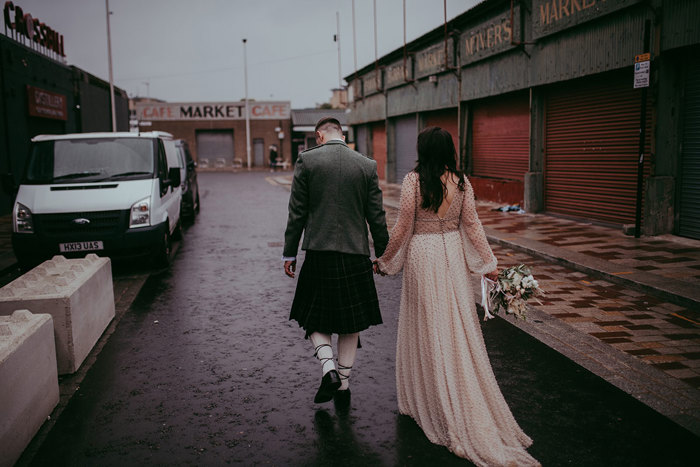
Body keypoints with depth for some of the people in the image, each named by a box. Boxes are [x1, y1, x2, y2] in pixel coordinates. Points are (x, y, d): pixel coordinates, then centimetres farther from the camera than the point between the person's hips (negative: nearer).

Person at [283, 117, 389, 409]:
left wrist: (289, 254, 4)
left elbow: (297, 213, -3)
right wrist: (383, 254, 13)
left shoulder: (306, 160, -3)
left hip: (318, 253, -2)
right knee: (350, 324, 14)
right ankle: (343, 386, 20)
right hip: (355, 255, 2)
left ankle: (328, 369, -4)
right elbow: (376, 217, 3)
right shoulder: (367, 166, 2)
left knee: (315, 319, 15)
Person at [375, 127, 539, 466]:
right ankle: (465, 407, 22)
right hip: (453, 254, 4)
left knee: (427, 328, 8)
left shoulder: (413, 180, -12)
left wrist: (384, 260, 3)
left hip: (422, 256, -4)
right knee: (457, 327, 12)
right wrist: (488, 263, 8)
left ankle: (426, 400, 21)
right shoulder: (461, 182, 0)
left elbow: (403, 228, -10)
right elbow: (472, 226, 0)